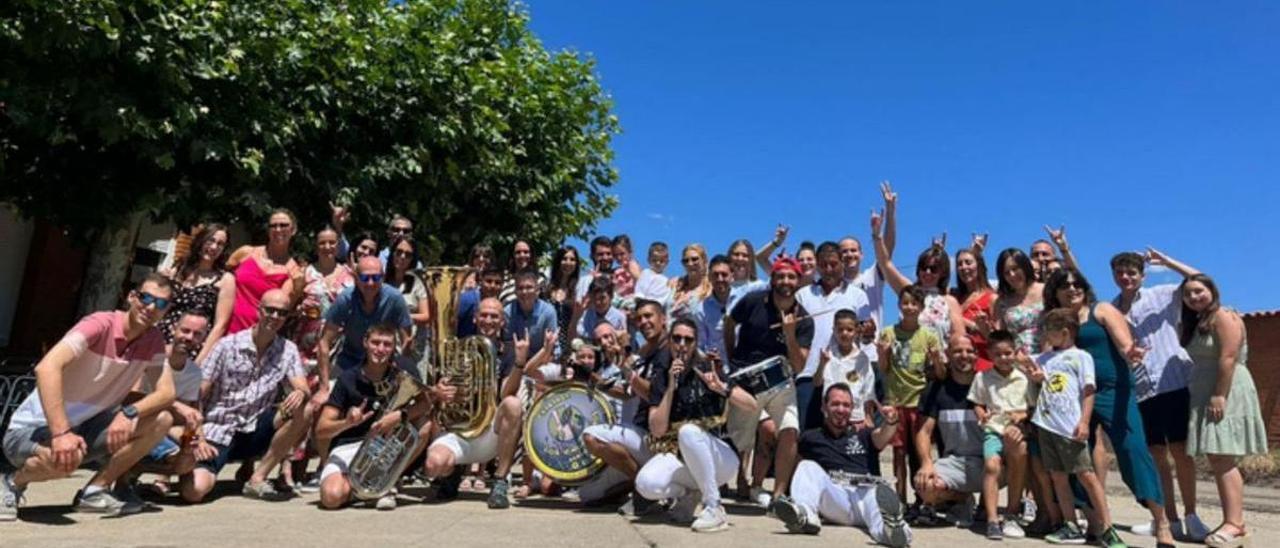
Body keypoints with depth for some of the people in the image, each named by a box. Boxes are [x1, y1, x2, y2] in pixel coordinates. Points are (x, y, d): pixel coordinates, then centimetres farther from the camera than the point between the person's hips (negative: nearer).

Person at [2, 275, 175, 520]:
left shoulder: (154, 340, -3)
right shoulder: (100, 325, -21)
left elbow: (166, 392, -11)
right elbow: (47, 367, -34)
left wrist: (129, 412, -32)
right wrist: (62, 433, -42)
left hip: (85, 428, 6)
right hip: (34, 429, -5)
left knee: (162, 419, -14)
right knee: (64, 457, -38)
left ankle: (95, 491, -4)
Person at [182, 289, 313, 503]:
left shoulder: (288, 351, 3)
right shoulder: (228, 345, -3)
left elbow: (304, 388, -8)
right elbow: (198, 395, -4)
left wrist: (300, 393, -33)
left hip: (254, 431, 3)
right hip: (218, 431, -2)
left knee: (304, 409, -23)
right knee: (194, 491, -25)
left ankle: (257, 479, -14)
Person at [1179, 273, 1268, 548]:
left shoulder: (1223, 316, -7)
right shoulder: (1197, 323, 20)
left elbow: (1228, 357, -16)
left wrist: (1219, 395, -22)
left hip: (1226, 394, -9)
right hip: (1205, 396, 9)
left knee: (1223, 460, -13)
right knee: (1218, 462, 6)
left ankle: (1236, 525, -13)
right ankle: (1230, 522, 8)